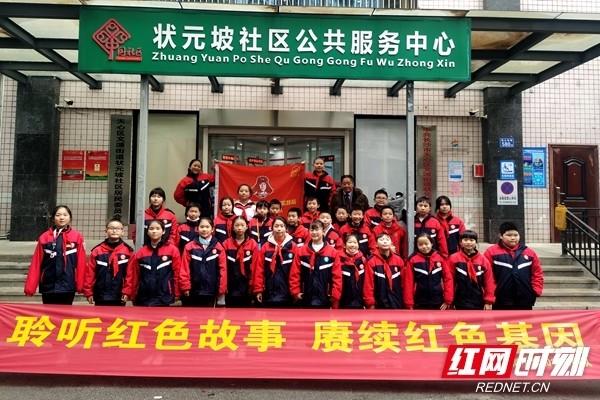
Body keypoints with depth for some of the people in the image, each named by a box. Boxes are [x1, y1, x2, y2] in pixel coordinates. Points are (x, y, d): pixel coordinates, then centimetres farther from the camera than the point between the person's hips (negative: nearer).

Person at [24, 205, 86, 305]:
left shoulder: (77, 237, -3)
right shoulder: (44, 237, 1)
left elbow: (81, 262, -4)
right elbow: (36, 263, 0)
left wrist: (80, 284, -7)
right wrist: (30, 286, -4)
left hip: (67, 286, -1)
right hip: (48, 286, 2)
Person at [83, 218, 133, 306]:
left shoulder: (128, 251, -3)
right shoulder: (97, 251, 1)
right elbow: (90, 273, 0)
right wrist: (88, 292, -2)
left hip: (120, 297, -1)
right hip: (100, 296, 1)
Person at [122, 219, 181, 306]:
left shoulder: (172, 250, -3)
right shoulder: (140, 252, 7)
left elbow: (178, 272, -3)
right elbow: (132, 274, 6)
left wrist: (176, 293, -3)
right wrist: (127, 292, 1)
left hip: (163, 298, -3)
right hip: (143, 297, 3)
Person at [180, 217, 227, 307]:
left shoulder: (218, 247, -1)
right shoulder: (189, 247, -1)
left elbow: (222, 269, -2)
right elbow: (184, 269, -2)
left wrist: (221, 291, -4)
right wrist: (185, 287, -7)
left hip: (211, 292, 0)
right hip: (193, 292, 0)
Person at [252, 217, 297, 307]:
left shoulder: (293, 246, -3)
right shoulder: (266, 247, 1)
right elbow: (259, 270, -1)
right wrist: (258, 289, -5)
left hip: (287, 293, -1)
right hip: (269, 293, 1)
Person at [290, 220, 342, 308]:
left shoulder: (332, 252, 0)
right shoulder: (301, 251, 3)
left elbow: (337, 277, -2)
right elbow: (294, 274, 1)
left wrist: (335, 296, -7)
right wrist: (296, 292, -5)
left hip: (324, 299, -1)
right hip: (305, 298, 1)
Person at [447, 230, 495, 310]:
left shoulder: (483, 260, 0)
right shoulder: (453, 259, -5)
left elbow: (489, 281, 1)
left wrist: (488, 301, -2)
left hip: (478, 303, 2)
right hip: (460, 304, -2)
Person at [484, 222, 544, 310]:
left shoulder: (529, 252, 8)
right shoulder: (491, 252, -3)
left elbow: (537, 273, 12)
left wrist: (536, 291, 2)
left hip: (524, 302, 4)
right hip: (501, 302, -3)